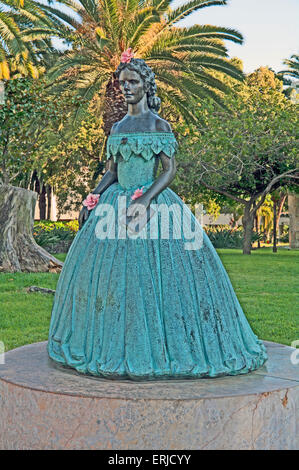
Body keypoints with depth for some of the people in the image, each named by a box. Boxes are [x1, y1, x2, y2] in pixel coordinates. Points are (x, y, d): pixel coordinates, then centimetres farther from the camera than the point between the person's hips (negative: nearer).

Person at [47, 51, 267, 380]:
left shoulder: (158, 125, -2)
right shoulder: (117, 128, 15)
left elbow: (170, 170, -8)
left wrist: (146, 199, -21)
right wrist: (91, 200, 4)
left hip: (153, 202, -6)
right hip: (116, 202, 6)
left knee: (153, 275, -9)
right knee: (108, 272, 3)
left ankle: (159, 348, 1)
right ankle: (116, 345, 14)